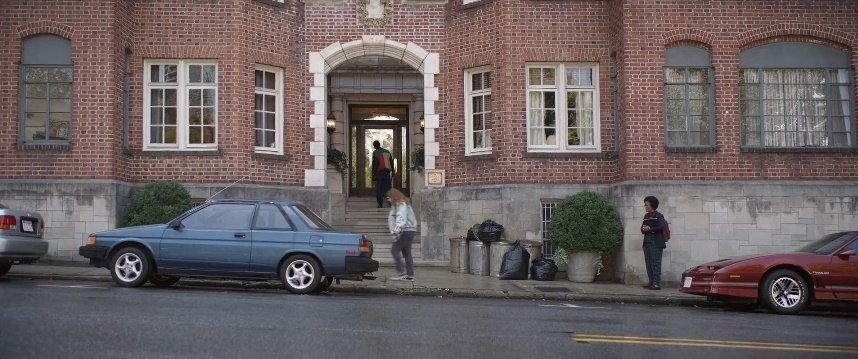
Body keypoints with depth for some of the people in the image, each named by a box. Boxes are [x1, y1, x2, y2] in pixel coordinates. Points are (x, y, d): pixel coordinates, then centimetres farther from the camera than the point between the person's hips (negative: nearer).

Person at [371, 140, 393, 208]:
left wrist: (373, 174, -6)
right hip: (387, 172, 4)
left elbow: (374, 164, -8)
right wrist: (392, 172, 18)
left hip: (379, 172, -4)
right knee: (388, 187, 9)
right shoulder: (387, 152, 12)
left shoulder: (375, 153, -3)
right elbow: (391, 163, 13)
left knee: (379, 189, 0)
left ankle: (380, 203, -5)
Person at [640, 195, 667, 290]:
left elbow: (662, 227, -15)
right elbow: (642, 227, 19)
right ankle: (651, 282, 14)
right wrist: (643, 229, -3)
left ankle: (656, 283, -7)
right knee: (648, 263, 8)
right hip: (647, 242, 7)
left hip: (656, 242, -7)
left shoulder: (659, 216, -4)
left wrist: (650, 229, -16)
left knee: (655, 263, -8)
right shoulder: (646, 216, 17)